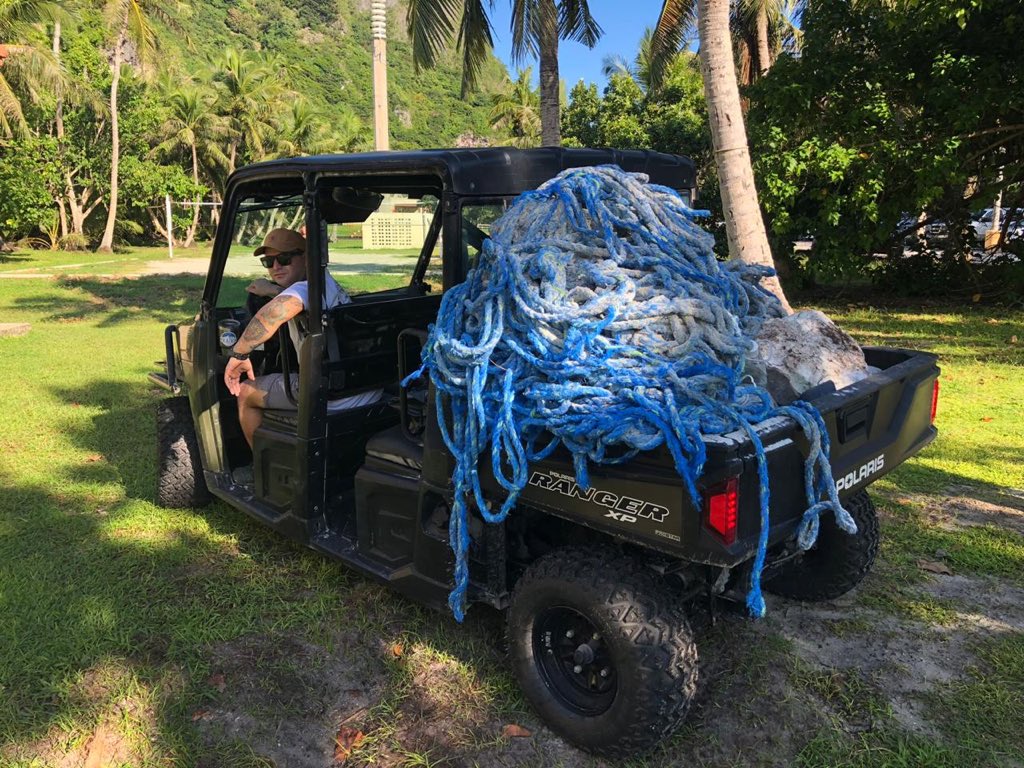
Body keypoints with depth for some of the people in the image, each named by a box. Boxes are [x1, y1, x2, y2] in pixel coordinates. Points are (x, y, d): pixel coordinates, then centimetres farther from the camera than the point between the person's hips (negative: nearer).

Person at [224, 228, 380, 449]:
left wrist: (239, 355, -25)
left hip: (336, 401, -10)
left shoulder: (309, 286, -16)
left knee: (246, 392, 9)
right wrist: (274, 290, 18)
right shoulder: (327, 282, 10)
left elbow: (274, 312, -36)